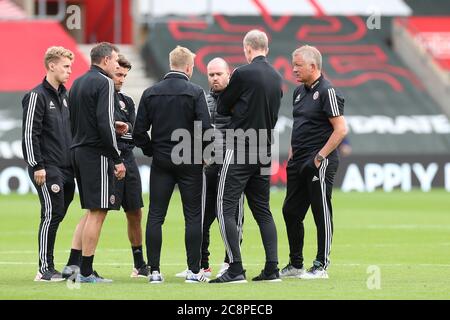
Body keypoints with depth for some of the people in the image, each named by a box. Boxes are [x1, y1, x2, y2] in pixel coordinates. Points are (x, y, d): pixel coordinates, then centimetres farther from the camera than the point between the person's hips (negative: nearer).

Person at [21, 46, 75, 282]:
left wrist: (72, 163, 19)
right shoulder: (37, 96, -9)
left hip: (65, 168, 8)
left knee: (58, 215, 7)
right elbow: (29, 134, -13)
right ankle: (45, 269, -7)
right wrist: (37, 166, -17)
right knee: (51, 214, -11)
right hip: (47, 169, -8)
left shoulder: (63, 95, 17)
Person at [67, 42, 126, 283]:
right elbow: (105, 123, -19)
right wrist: (118, 159, -15)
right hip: (98, 154, -9)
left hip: (78, 152, 9)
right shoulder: (104, 83, -11)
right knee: (97, 212, -5)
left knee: (92, 211, 16)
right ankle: (86, 272, -4)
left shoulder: (77, 83, 17)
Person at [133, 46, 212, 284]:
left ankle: (154, 271, 1)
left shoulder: (150, 93, 3)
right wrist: (203, 154, 3)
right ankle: (193, 271, 1)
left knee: (155, 216, 4)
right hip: (190, 163, -3)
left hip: (160, 162, 3)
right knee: (193, 216, 3)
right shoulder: (195, 93, -7)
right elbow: (205, 128, -13)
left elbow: (139, 132, 1)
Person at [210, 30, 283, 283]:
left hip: (240, 148, -7)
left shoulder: (243, 74, -11)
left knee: (226, 208, -5)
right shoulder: (277, 79, 10)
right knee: (262, 210, 13)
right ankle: (272, 269, 8)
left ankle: (236, 269, -13)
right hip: (265, 152, 7)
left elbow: (222, 108, -1)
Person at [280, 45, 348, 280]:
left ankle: (321, 266, 2)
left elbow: (341, 129, -16)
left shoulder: (327, 92, -12)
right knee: (291, 212, 11)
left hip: (319, 164, -9)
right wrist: (292, 155, 15)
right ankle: (295, 265, 21)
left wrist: (320, 157, -17)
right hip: (298, 163, 9)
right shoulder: (300, 91, 15)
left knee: (322, 214, -3)